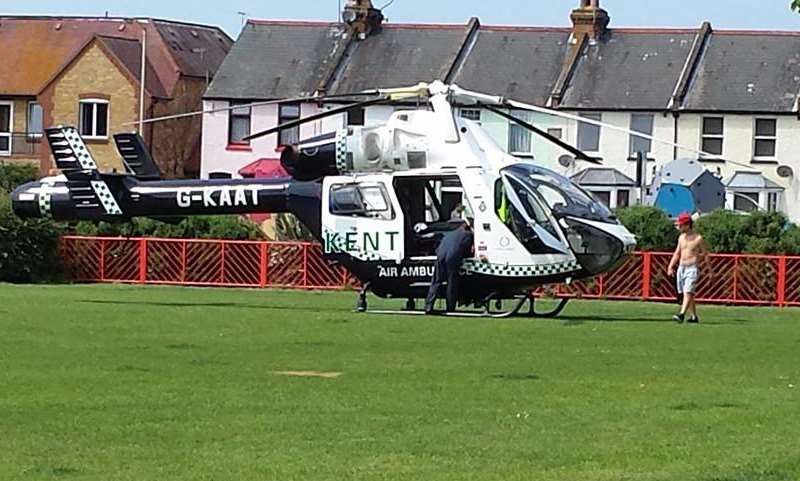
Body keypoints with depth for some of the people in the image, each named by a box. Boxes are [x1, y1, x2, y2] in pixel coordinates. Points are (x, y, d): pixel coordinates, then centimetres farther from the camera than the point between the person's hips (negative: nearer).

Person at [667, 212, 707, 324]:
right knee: (687, 293, 9)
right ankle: (694, 316, 18)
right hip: (681, 268, 7)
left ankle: (682, 315, -31)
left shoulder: (698, 238, -5)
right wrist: (671, 266, 7)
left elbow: (705, 255, 0)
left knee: (688, 292, -18)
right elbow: (677, 254, 19)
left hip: (692, 268, -7)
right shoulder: (681, 238, 13)